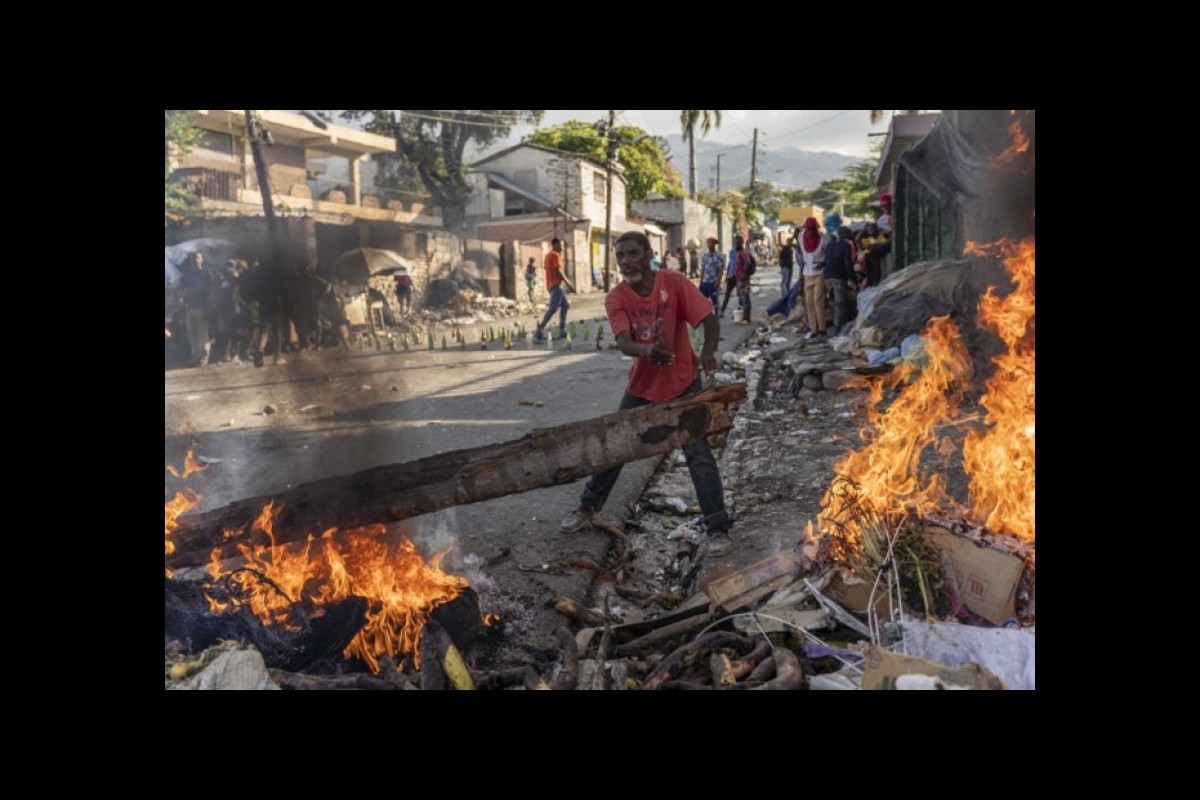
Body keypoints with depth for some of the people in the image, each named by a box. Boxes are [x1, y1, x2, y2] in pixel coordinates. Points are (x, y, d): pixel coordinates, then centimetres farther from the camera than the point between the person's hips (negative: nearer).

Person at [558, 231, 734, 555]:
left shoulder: (675, 283, -17)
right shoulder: (616, 297, -13)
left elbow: (710, 319, -21)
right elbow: (623, 342, -27)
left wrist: (708, 351, -43)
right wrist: (646, 351, -51)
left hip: (683, 384, -3)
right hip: (641, 386, 3)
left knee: (698, 453, -7)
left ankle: (718, 527, 3)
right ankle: (588, 507, 33)